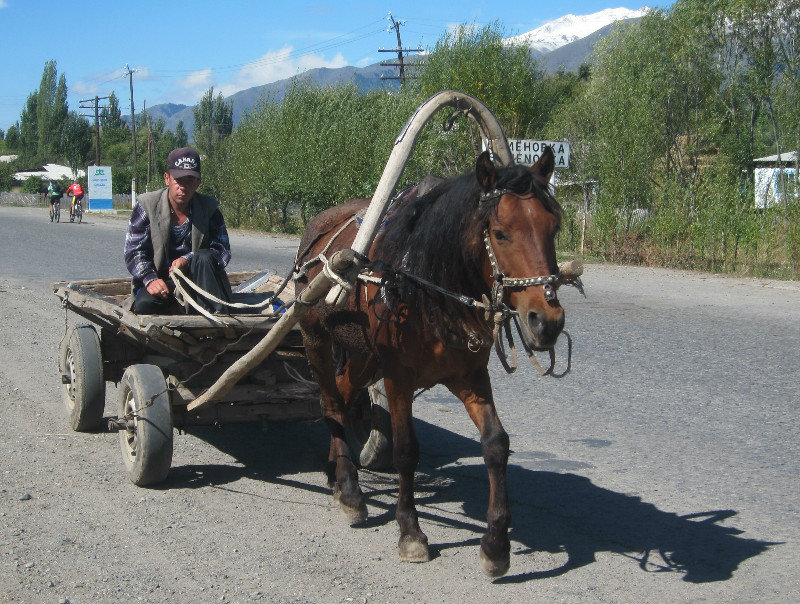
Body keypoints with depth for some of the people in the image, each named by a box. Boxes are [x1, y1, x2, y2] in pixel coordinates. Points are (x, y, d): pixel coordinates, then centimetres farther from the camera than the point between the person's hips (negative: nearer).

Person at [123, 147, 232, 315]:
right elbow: (133, 252, -5)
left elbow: (223, 251, -8)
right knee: (144, 304, -33)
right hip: (160, 279, -1)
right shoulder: (147, 206, -3)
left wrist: (188, 260, -24)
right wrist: (150, 279, -24)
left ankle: (217, 316, -31)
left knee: (204, 257, -31)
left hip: (195, 278, 1)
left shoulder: (209, 208, 0)